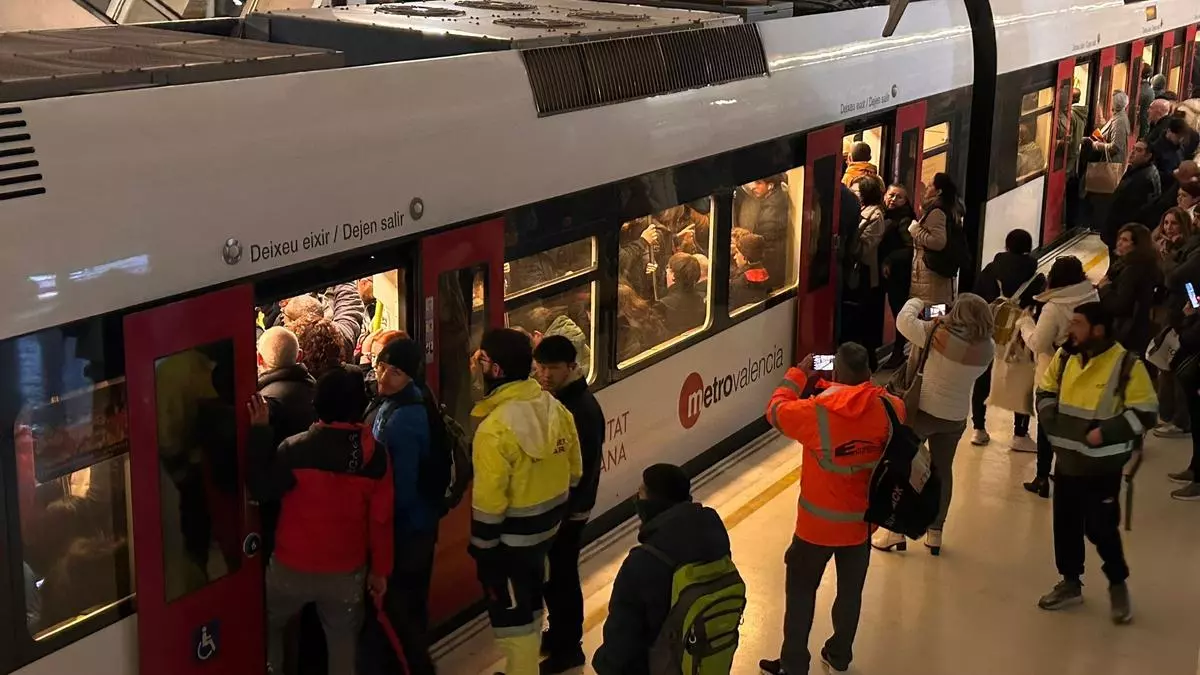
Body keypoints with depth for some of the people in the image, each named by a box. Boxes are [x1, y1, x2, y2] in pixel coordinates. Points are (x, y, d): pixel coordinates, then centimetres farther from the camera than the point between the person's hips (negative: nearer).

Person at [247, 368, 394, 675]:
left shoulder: (296, 449, -20)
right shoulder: (375, 455, -9)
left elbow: (262, 490, -9)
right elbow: (381, 519, -5)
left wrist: (260, 431, -9)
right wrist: (380, 569, 7)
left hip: (294, 566, -2)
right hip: (347, 569, 2)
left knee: (266, 626, 23)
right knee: (343, 641, 15)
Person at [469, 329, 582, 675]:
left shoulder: (495, 427, -29)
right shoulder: (556, 408, -4)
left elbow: (489, 501, -25)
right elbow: (573, 471, 7)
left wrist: (481, 547, -11)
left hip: (510, 539, -8)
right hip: (546, 527, 8)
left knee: (512, 617, 9)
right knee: (529, 605, 29)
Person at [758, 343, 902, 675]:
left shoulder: (813, 413, -26)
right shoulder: (890, 409, -17)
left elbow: (775, 410, -7)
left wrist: (798, 374, 3)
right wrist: (862, 384, 9)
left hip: (818, 523, -3)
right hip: (862, 521, 4)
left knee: (800, 591, 15)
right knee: (850, 591, 22)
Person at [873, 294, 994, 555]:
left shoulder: (939, 334, -23)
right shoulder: (987, 347, -10)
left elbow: (904, 321, -17)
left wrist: (916, 303, 3)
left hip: (922, 409, -4)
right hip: (955, 418, 4)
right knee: (943, 470, 19)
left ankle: (896, 530, 15)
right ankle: (935, 533, 26)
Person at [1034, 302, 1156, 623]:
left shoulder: (1127, 365, -17)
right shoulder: (1064, 357, 0)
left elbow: (1145, 412, -15)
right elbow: (1045, 391, 14)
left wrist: (1105, 432, -22)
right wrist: (1052, 421, -2)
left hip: (1103, 465, -6)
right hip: (1067, 459, 6)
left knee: (1100, 527, -2)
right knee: (1066, 524, 14)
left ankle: (1118, 585, 22)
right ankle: (1070, 584, 31)